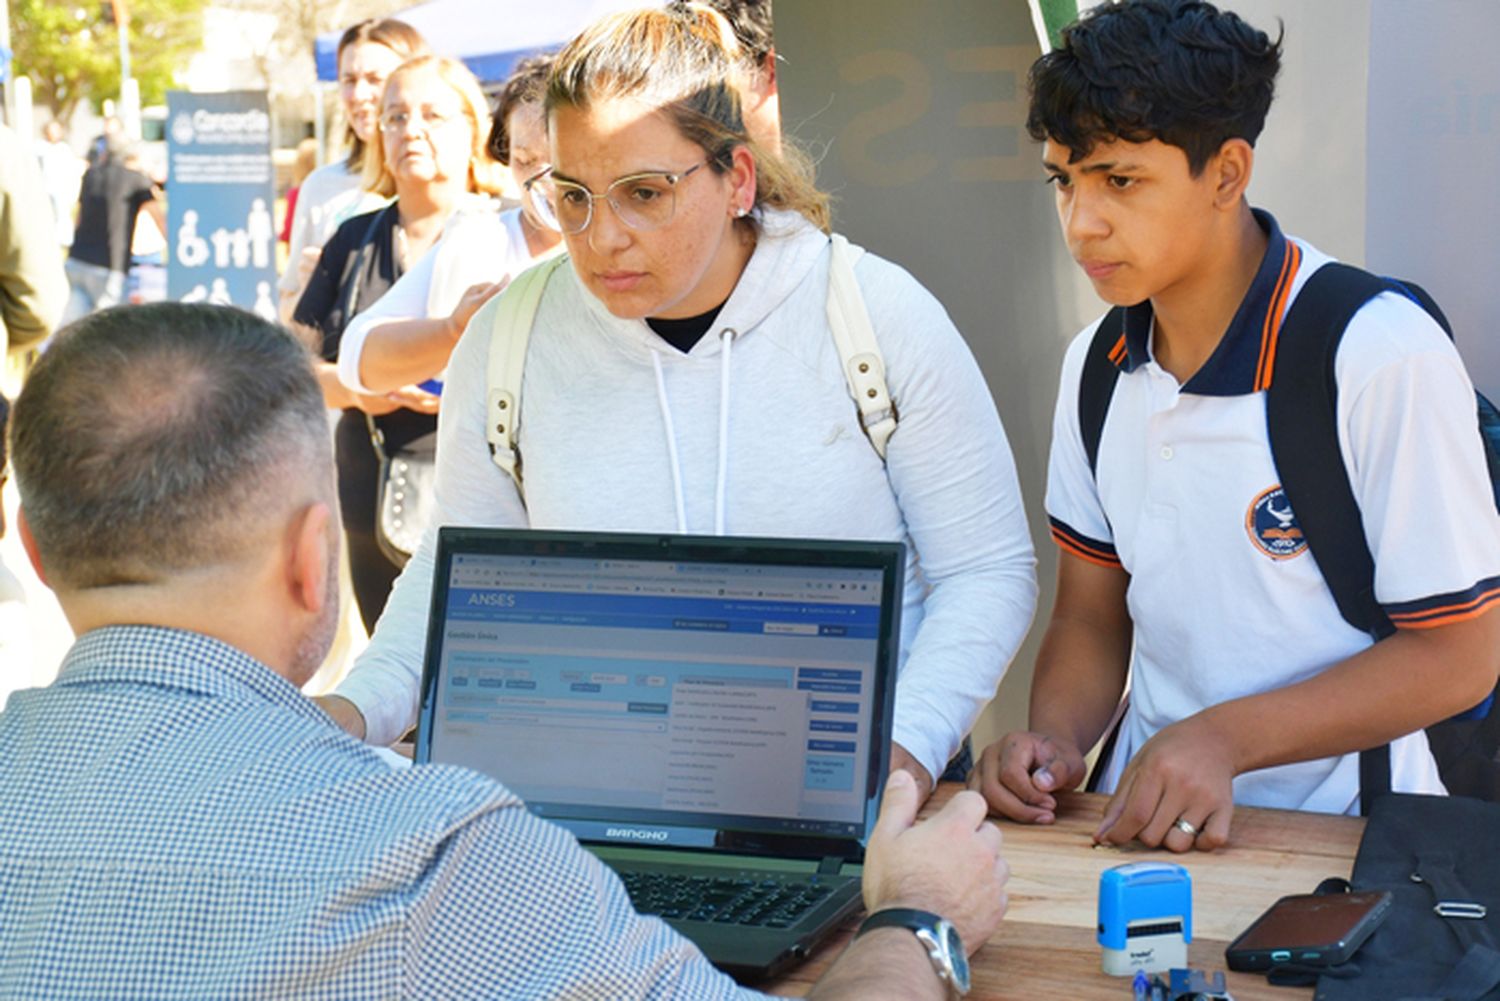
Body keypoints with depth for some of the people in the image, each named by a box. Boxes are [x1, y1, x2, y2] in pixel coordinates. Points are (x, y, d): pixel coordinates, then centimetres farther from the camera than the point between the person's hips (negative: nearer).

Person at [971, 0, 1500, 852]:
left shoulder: (1383, 358, -13)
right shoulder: (1097, 367, 8)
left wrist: (1225, 737, -18)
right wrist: (1056, 740, -5)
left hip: (1339, 839, -5)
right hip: (1145, 817, 5)